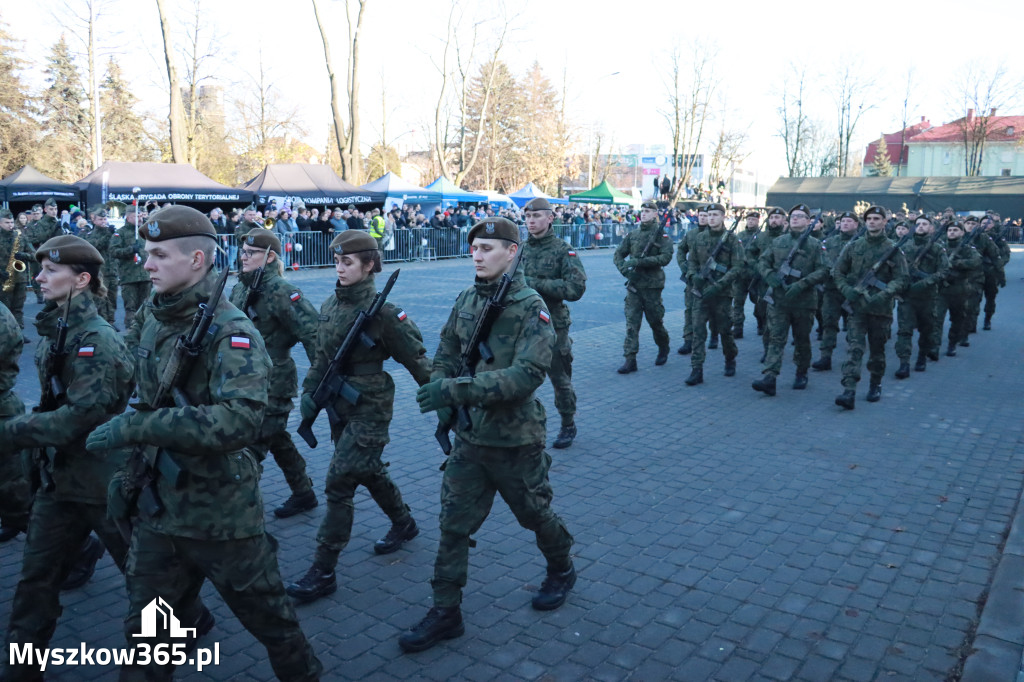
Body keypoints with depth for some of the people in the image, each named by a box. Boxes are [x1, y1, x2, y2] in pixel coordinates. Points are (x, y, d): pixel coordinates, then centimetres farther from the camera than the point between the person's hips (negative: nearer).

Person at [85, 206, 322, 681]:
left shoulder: (231, 333, -20)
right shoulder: (151, 316, 1)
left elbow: (239, 420, -35)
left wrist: (135, 428, -32)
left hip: (220, 513, -6)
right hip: (155, 505, 6)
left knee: (265, 614, 13)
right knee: (145, 627, 18)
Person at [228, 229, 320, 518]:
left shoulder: (280, 292, -16)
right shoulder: (240, 288, 8)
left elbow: (312, 332, -20)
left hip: (273, 383, -9)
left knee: (252, 444, -4)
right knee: (277, 439, 18)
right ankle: (303, 494, 33)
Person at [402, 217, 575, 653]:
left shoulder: (531, 307, -16)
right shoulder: (465, 301, 2)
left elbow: (527, 375, -27)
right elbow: (445, 356, 12)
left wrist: (454, 390, -33)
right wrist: (442, 399, -6)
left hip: (516, 441, -4)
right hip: (469, 438, 5)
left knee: (535, 514, 17)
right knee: (453, 525, 6)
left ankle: (561, 571, 45)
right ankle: (445, 613, 19)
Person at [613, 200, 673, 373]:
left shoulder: (662, 234, -4)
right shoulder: (632, 234, 10)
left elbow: (665, 258, -16)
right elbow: (618, 254, 12)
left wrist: (639, 262, -21)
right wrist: (624, 269, -8)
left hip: (652, 285, -3)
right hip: (633, 284, 3)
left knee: (655, 321, 9)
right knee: (631, 322, -3)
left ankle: (663, 349, 35)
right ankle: (630, 360, -2)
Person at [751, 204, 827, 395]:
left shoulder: (815, 245, 1)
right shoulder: (778, 242, 10)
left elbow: (823, 271, -7)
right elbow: (762, 261, 11)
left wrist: (802, 284, -20)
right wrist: (769, 275, -10)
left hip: (803, 301, -1)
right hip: (778, 299, 1)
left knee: (802, 340, 12)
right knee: (776, 338, -7)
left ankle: (801, 375, 29)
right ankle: (769, 378, -15)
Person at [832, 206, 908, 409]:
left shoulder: (892, 249, 0)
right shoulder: (854, 247, 6)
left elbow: (901, 279, -4)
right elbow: (838, 271, 10)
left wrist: (883, 295, -20)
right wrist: (847, 290, -8)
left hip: (880, 308, 0)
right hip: (857, 306, 1)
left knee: (877, 350, 12)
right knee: (853, 348, -11)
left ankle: (875, 385, 31)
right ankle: (849, 391, -18)